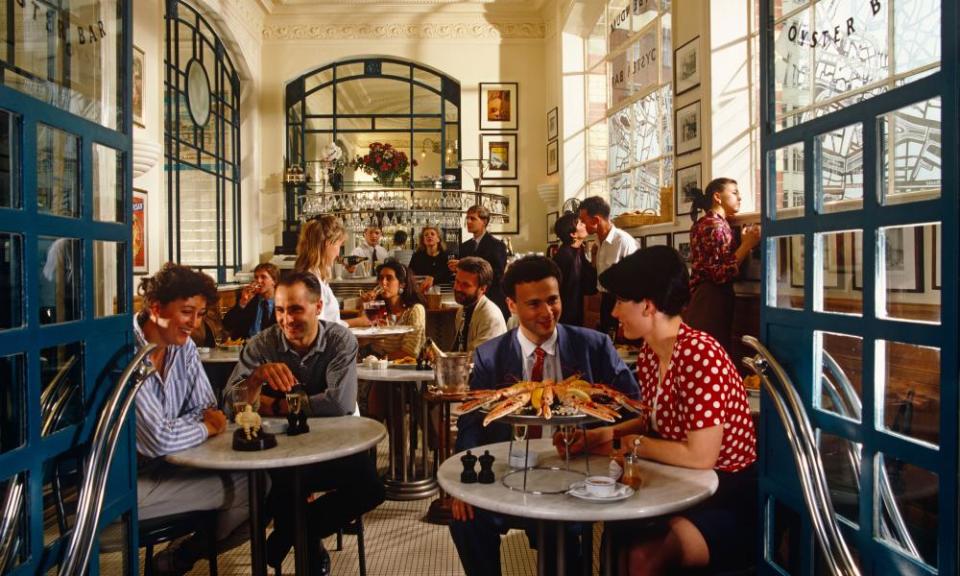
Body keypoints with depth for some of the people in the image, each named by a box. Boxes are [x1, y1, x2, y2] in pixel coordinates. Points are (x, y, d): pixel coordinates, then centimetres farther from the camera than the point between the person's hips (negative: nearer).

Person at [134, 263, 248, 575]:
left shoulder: (184, 347, 1)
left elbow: (205, 408, 7)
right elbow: (159, 439, -29)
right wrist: (206, 427, -10)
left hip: (158, 467, 8)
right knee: (242, 487, -11)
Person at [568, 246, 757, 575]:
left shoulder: (699, 354, -25)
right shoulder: (649, 354, 2)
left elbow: (700, 456, -27)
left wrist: (635, 444, -14)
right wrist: (610, 433, -3)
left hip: (733, 497, -8)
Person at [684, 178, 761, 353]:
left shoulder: (706, 222, 18)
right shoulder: (715, 225, -13)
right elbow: (720, 274, -20)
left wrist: (744, 243, 13)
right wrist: (747, 244, -16)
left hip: (703, 297, 10)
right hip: (712, 300, -10)